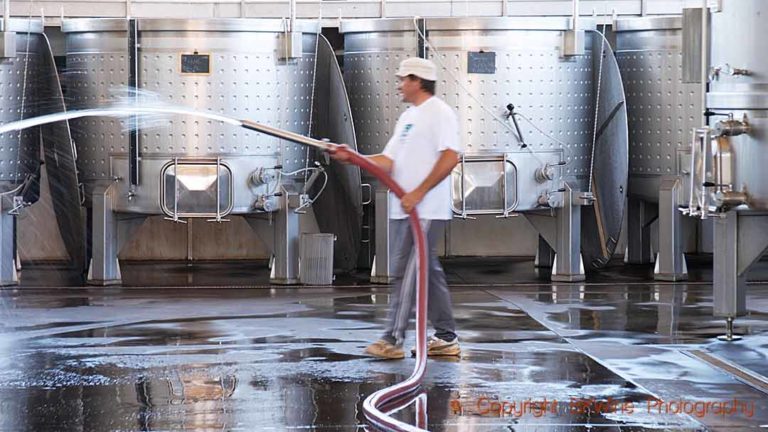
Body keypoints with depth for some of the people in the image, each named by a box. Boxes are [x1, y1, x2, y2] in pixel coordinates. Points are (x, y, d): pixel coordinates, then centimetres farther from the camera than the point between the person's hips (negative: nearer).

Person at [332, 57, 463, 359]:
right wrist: (353, 158, 0)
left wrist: (419, 192, -23)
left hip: (426, 211, -9)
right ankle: (446, 339, 17)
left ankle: (393, 339, -6)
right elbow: (388, 162, 14)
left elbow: (450, 157, -21)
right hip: (402, 210, 9)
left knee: (407, 275, -8)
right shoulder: (407, 117, 19)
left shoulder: (439, 113, -9)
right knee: (428, 272, 12)